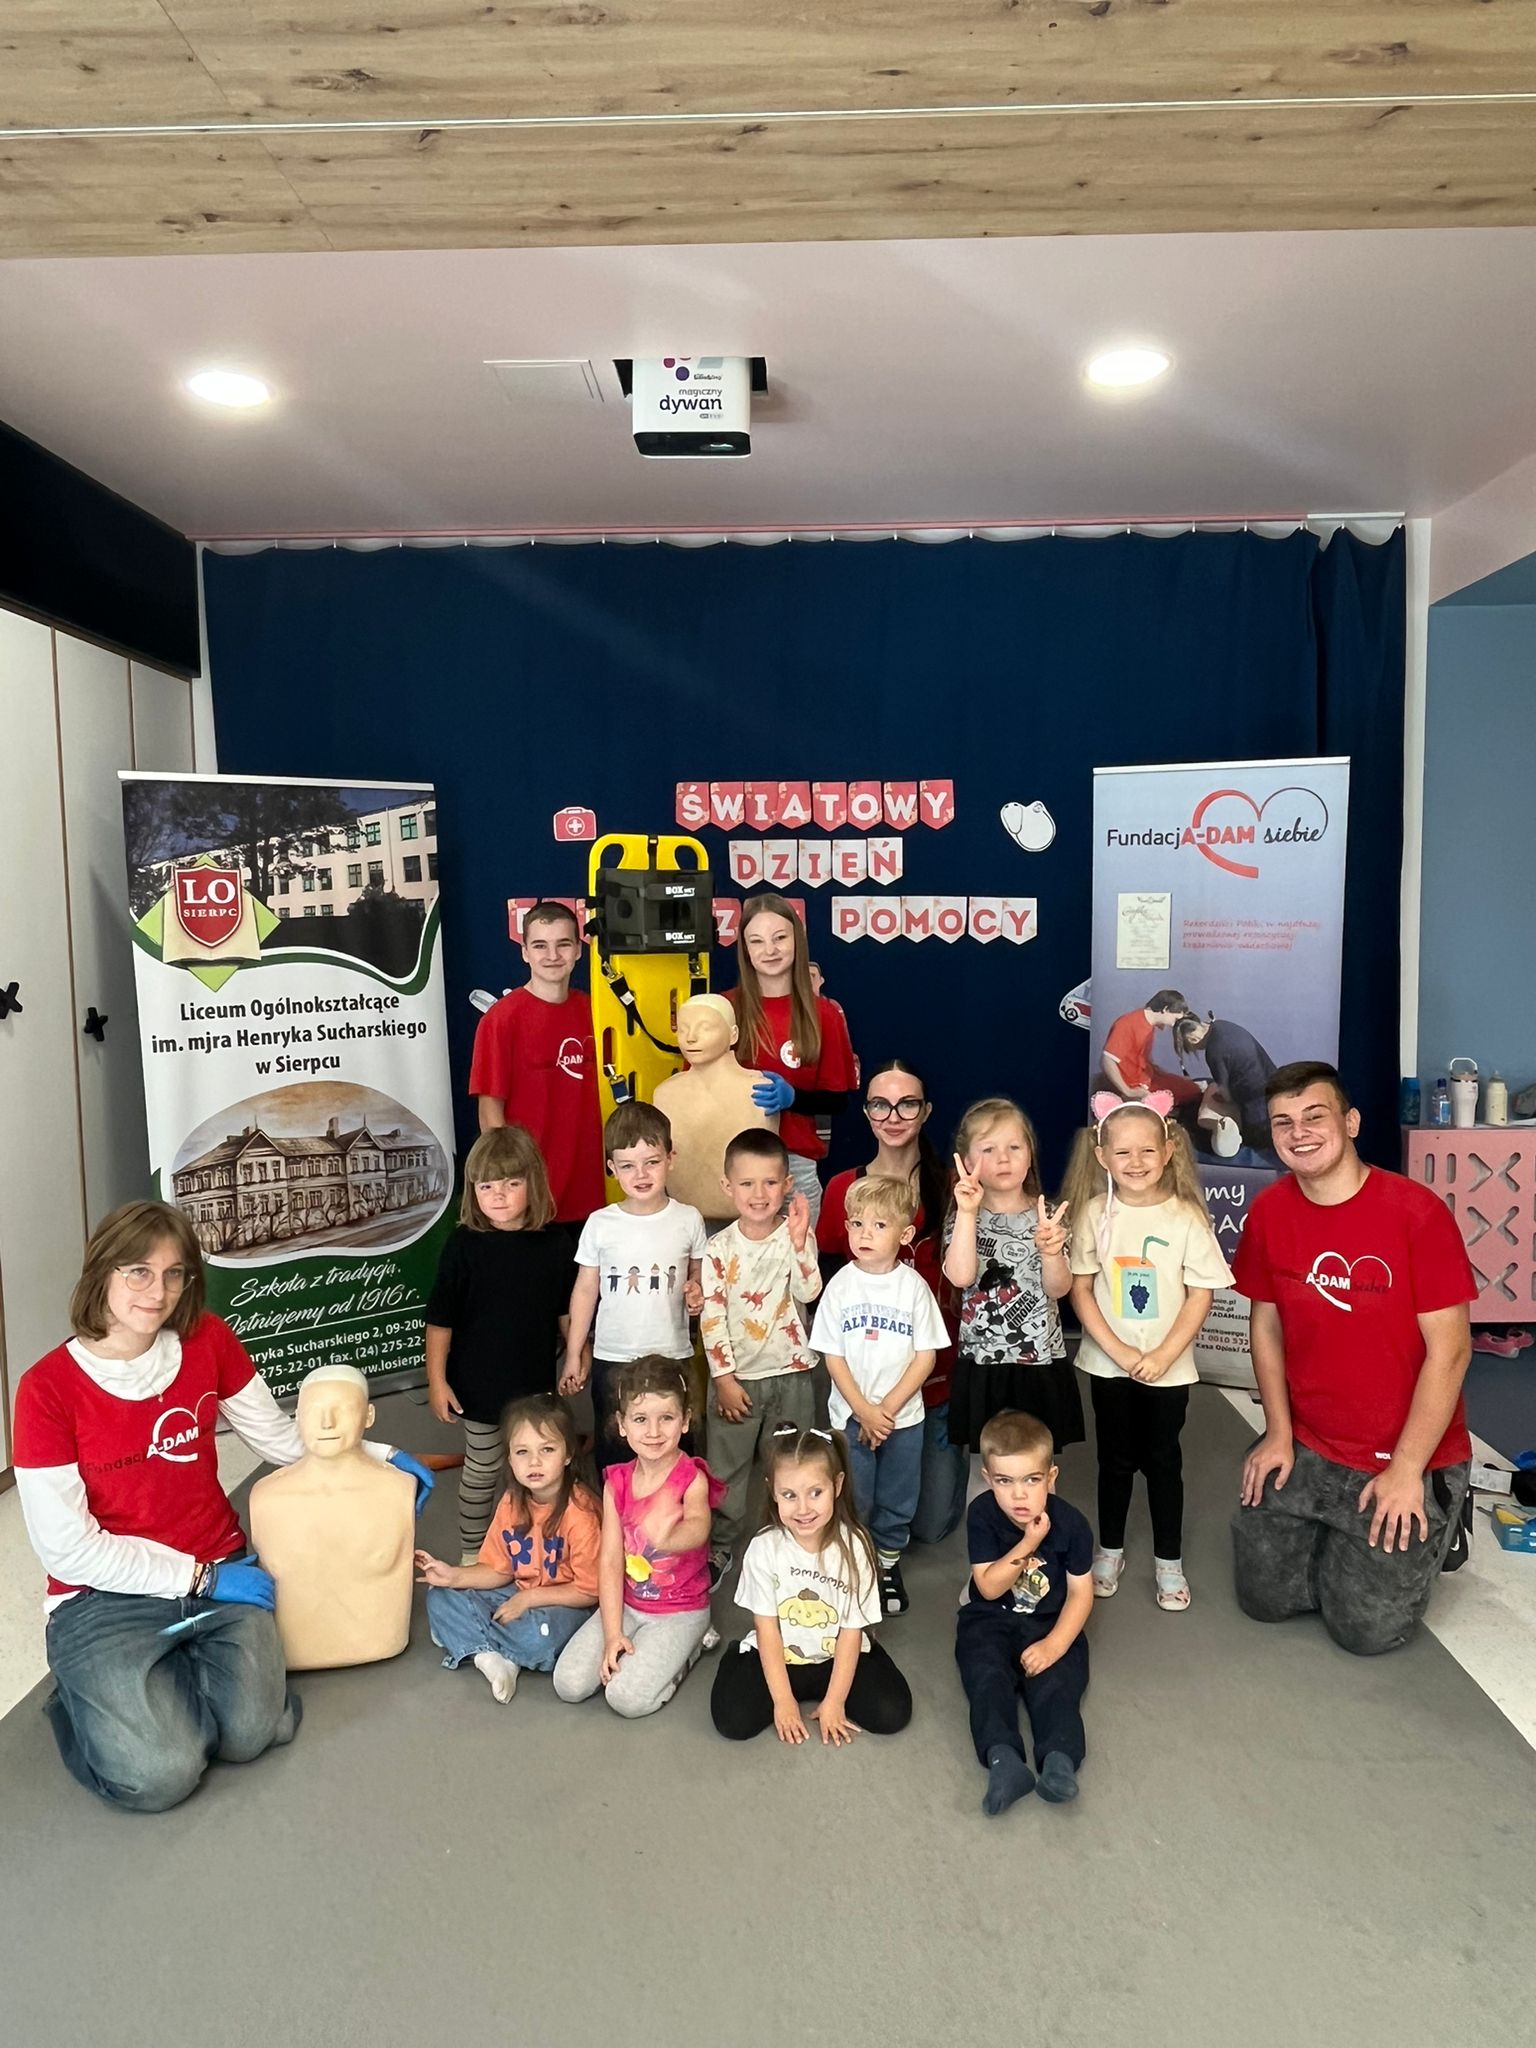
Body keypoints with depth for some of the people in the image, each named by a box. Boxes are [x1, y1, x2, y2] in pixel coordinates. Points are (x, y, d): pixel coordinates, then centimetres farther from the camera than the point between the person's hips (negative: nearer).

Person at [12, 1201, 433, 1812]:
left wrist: (380, 1456, 4)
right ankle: (89, 1697, 10)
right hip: (105, 1598, -3)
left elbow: (283, 1439, 11)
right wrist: (200, 1578, -13)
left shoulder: (208, 1341, -2)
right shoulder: (47, 1389, -13)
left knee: (249, 1732, -21)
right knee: (161, 1775, -22)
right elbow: (68, 1548, -12)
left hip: (219, 1573, 3)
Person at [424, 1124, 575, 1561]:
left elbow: (566, 1311, 6)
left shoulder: (554, 1243, -7)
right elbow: (440, 1319, -9)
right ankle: (471, 1554, 30)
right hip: (478, 1384, -2)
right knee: (483, 1469, 11)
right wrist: (436, 1380, -8)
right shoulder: (464, 1245, -13)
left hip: (535, 1381, 2)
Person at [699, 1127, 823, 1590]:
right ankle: (719, 1546, 28)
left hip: (792, 1373, 0)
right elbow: (711, 1315, -7)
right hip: (738, 1376, 0)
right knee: (725, 1466, 11)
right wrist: (723, 1377, -10)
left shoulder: (796, 1235, -7)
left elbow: (807, 1293, -21)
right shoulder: (720, 1247, -7)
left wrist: (800, 1242, -32)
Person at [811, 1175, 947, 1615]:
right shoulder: (841, 1285, -8)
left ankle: (888, 1562, 35)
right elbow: (833, 1357, -5)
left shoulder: (914, 1286, -8)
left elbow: (926, 1356, -7)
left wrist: (888, 1407, -13)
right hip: (851, 1416, -1)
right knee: (852, 1500, 7)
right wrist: (863, 1410, -13)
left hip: (903, 1415, 1)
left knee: (898, 1500, 14)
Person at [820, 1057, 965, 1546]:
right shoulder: (842, 1189, -3)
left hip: (936, 1372, 0)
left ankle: (954, 1451, 40)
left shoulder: (948, 1187, -4)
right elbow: (827, 1274, 3)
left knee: (931, 1524, 10)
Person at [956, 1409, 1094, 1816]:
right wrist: (1029, 1544, -28)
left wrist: (1054, 1644, -22)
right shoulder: (982, 1514, -13)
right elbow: (989, 1587, -15)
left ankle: (1060, 1759, -41)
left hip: (1051, 1623, 0)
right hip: (991, 1620, 0)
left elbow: (1080, 1592, -7)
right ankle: (1003, 1760, -42)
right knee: (988, 1676, -28)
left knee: (1055, 1682, -27)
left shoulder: (1070, 1523, -12)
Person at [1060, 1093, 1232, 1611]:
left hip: (1168, 1367, -1)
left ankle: (1168, 1561, 27)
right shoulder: (1094, 1214, -7)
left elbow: (1201, 1295, -8)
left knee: (1163, 1461, 11)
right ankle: (1110, 1549, 32)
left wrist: (1163, 1356, -14)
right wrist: (1118, 1350, -13)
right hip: (1109, 1363, 1)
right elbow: (1080, 1290, -5)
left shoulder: (1186, 1217, -10)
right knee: (1115, 1460, 14)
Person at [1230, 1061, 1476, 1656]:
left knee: (1367, 1627, -2)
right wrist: (1279, 1433, 0)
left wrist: (1406, 1471, -15)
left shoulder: (1417, 1212, -20)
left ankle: (1433, 1528, 25)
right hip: (1307, 1450, 4)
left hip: (1409, 1457, -4)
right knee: (1264, 1596, 5)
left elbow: (1449, 1350, -17)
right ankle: (1339, 1539, 32)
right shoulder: (1269, 1212, -5)